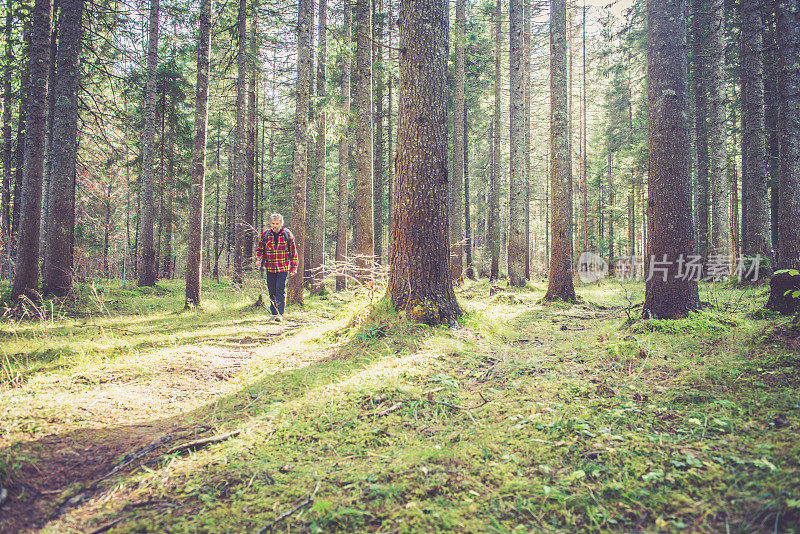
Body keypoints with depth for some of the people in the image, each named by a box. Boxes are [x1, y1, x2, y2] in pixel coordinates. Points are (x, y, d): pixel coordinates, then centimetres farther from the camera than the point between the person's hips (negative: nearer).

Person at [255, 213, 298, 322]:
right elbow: (259, 249, 12)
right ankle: (274, 313, 20)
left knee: (280, 290, -11)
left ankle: (280, 314, -11)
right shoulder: (265, 235, 4)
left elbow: (293, 252, 5)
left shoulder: (287, 235, 0)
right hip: (270, 268, 3)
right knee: (272, 291, 8)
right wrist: (258, 259, -9)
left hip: (283, 269, -3)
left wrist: (293, 268, 3)